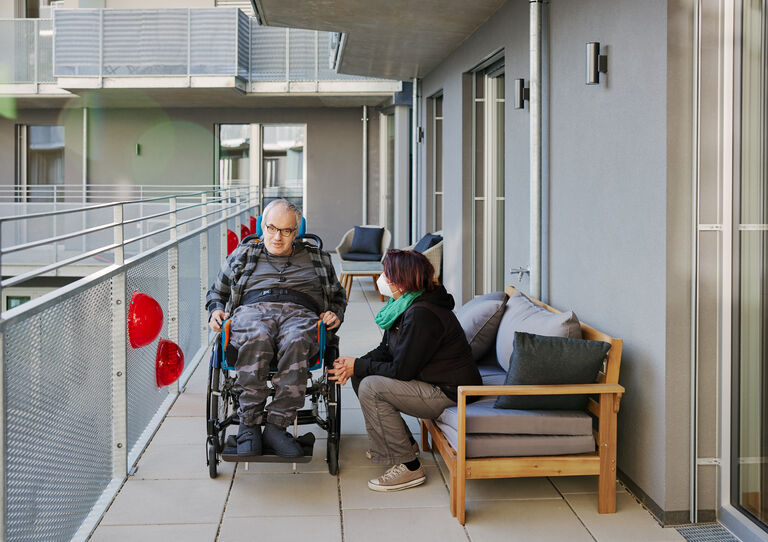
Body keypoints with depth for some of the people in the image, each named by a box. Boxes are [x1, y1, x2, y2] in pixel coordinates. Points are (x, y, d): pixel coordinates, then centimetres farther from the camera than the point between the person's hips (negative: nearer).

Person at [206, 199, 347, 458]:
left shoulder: (317, 259, 31)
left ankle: (276, 426, -41)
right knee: (256, 339, -42)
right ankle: (249, 424, -37)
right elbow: (217, 291, 33)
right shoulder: (242, 255, 30)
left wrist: (335, 314, 10)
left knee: (296, 342, -42)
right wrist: (216, 310, 10)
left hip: (300, 313, 0)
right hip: (252, 310, 0)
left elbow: (338, 296, 33)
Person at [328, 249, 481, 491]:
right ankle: (404, 442, 21)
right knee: (361, 377, 10)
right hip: (430, 381, 10)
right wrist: (354, 365, -6)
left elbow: (401, 370, -23)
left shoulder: (422, 315, -26)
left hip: (450, 394, -10)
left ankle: (408, 467, -14)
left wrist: (358, 366, -11)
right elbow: (386, 351, 12)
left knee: (371, 387, -20)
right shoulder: (402, 306, 6)